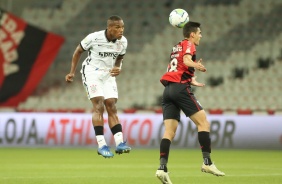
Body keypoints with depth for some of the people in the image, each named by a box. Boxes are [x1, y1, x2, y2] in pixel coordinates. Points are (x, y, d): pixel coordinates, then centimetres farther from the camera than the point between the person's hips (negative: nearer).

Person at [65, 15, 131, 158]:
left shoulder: (123, 42, -5)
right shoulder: (94, 38, -20)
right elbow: (78, 51, -4)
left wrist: (118, 68, -7)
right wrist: (72, 72, -3)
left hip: (108, 74, 5)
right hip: (92, 72, -5)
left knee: (112, 107, -3)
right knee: (99, 106, -17)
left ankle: (119, 143, -8)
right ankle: (101, 145, -19)